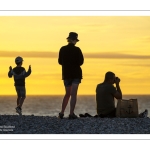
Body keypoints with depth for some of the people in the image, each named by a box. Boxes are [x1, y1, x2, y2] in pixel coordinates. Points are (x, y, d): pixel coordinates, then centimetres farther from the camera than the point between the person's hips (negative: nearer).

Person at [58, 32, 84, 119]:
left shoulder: (62, 49, 0)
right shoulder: (77, 50, -10)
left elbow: (60, 61, 6)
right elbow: (81, 62, -9)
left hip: (66, 74, 4)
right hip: (76, 73, -4)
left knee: (67, 94, 17)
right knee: (73, 94, -3)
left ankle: (62, 113, 12)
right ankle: (71, 114, -10)